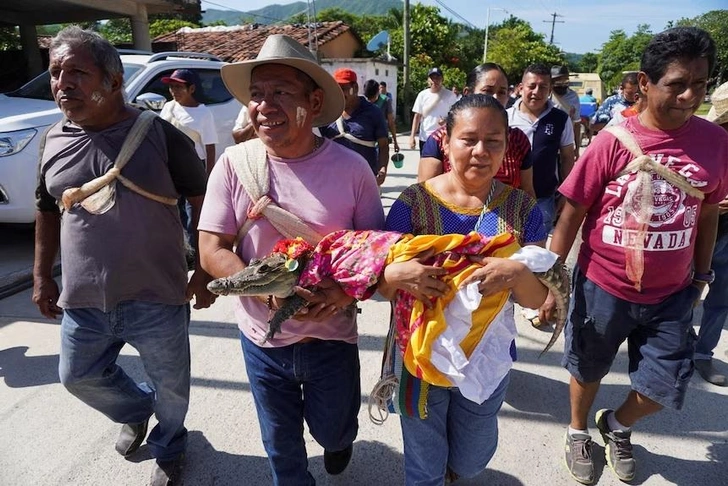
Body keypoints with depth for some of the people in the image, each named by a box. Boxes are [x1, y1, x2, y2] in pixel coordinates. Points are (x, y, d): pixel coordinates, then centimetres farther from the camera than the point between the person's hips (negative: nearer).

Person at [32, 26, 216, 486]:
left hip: (157, 299, -4)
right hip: (83, 303, 5)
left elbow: (202, 201, -8)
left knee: (170, 385, 14)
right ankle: (136, 410, 53)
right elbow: (48, 211, 14)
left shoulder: (159, 134, -12)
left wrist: (206, 271, -9)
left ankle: (168, 448, 46)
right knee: (79, 377, 23)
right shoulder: (54, 141, 3)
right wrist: (42, 277, 14)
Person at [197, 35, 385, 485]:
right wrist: (268, 291, -26)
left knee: (331, 431, 23)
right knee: (280, 442, 21)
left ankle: (341, 437, 60)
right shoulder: (234, 163, -12)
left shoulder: (352, 167, -13)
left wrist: (346, 289, -24)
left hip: (332, 335, 0)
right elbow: (212, 250, -10)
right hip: (262, 336, 1)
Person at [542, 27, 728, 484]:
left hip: (671, 293, 3)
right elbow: (572, 214, -10)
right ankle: (579, 433, 46)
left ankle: (617, 425, 44)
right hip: (603, 286, -2)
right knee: (587, 369, 17)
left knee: (667, 386, 12)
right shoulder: (613, 141, -14)